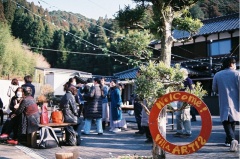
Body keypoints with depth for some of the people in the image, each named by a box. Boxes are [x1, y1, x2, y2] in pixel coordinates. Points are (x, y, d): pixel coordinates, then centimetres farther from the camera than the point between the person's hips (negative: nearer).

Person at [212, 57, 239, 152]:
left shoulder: (217, 75, 3)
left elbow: (214, 89, 11)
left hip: (224, 103, 0)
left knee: (226, 122, -1)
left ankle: (232, 139, -24)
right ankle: (229, 140, 25)